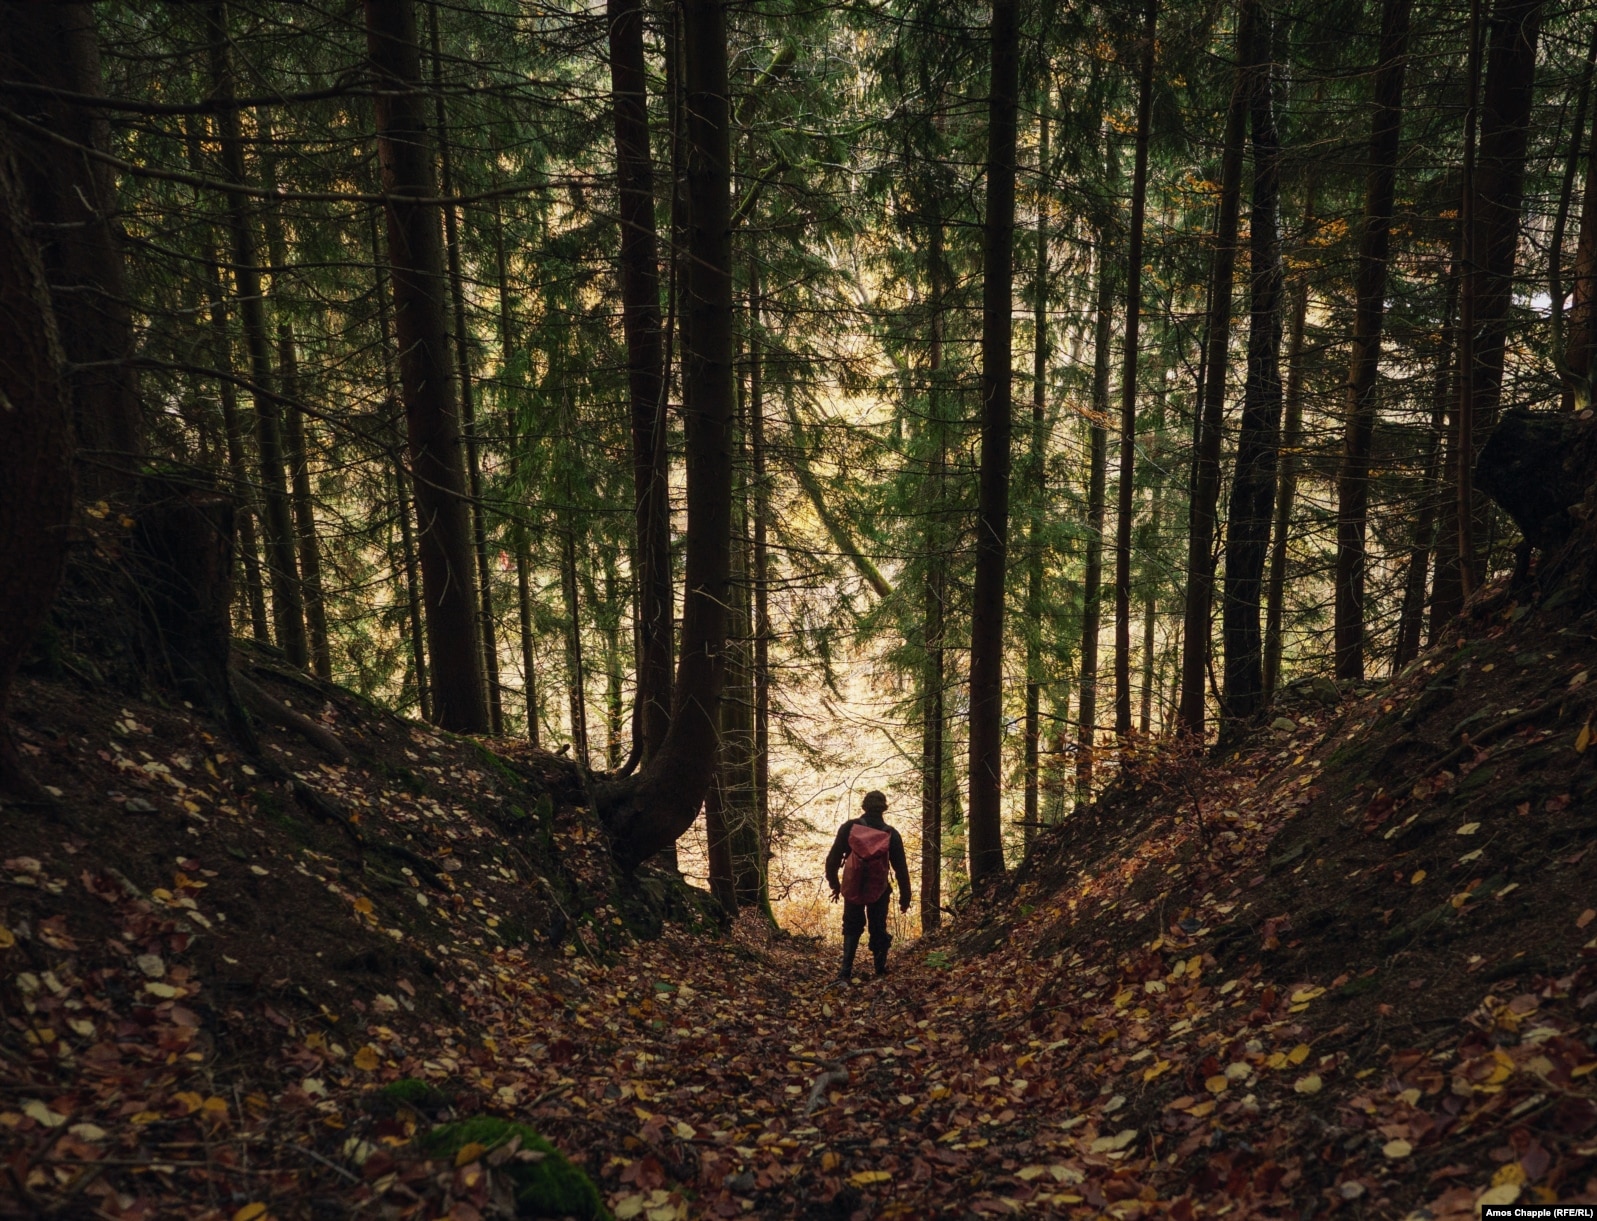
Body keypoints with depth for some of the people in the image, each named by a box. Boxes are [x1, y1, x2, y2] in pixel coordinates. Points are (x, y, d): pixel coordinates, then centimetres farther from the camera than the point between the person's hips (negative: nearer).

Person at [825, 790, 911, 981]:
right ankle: (880, 971, 14)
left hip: (852, 889, 0)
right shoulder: (891, 834, -4)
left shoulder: (849, 828, -6)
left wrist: (834, 884, 10)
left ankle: (846, 972, -1)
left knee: (851, 930, 11)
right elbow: (901, 868, -1)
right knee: (878, 930, 15)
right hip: (879, 891, 0)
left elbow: (833, 858, -3)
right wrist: (905, 897, 7)